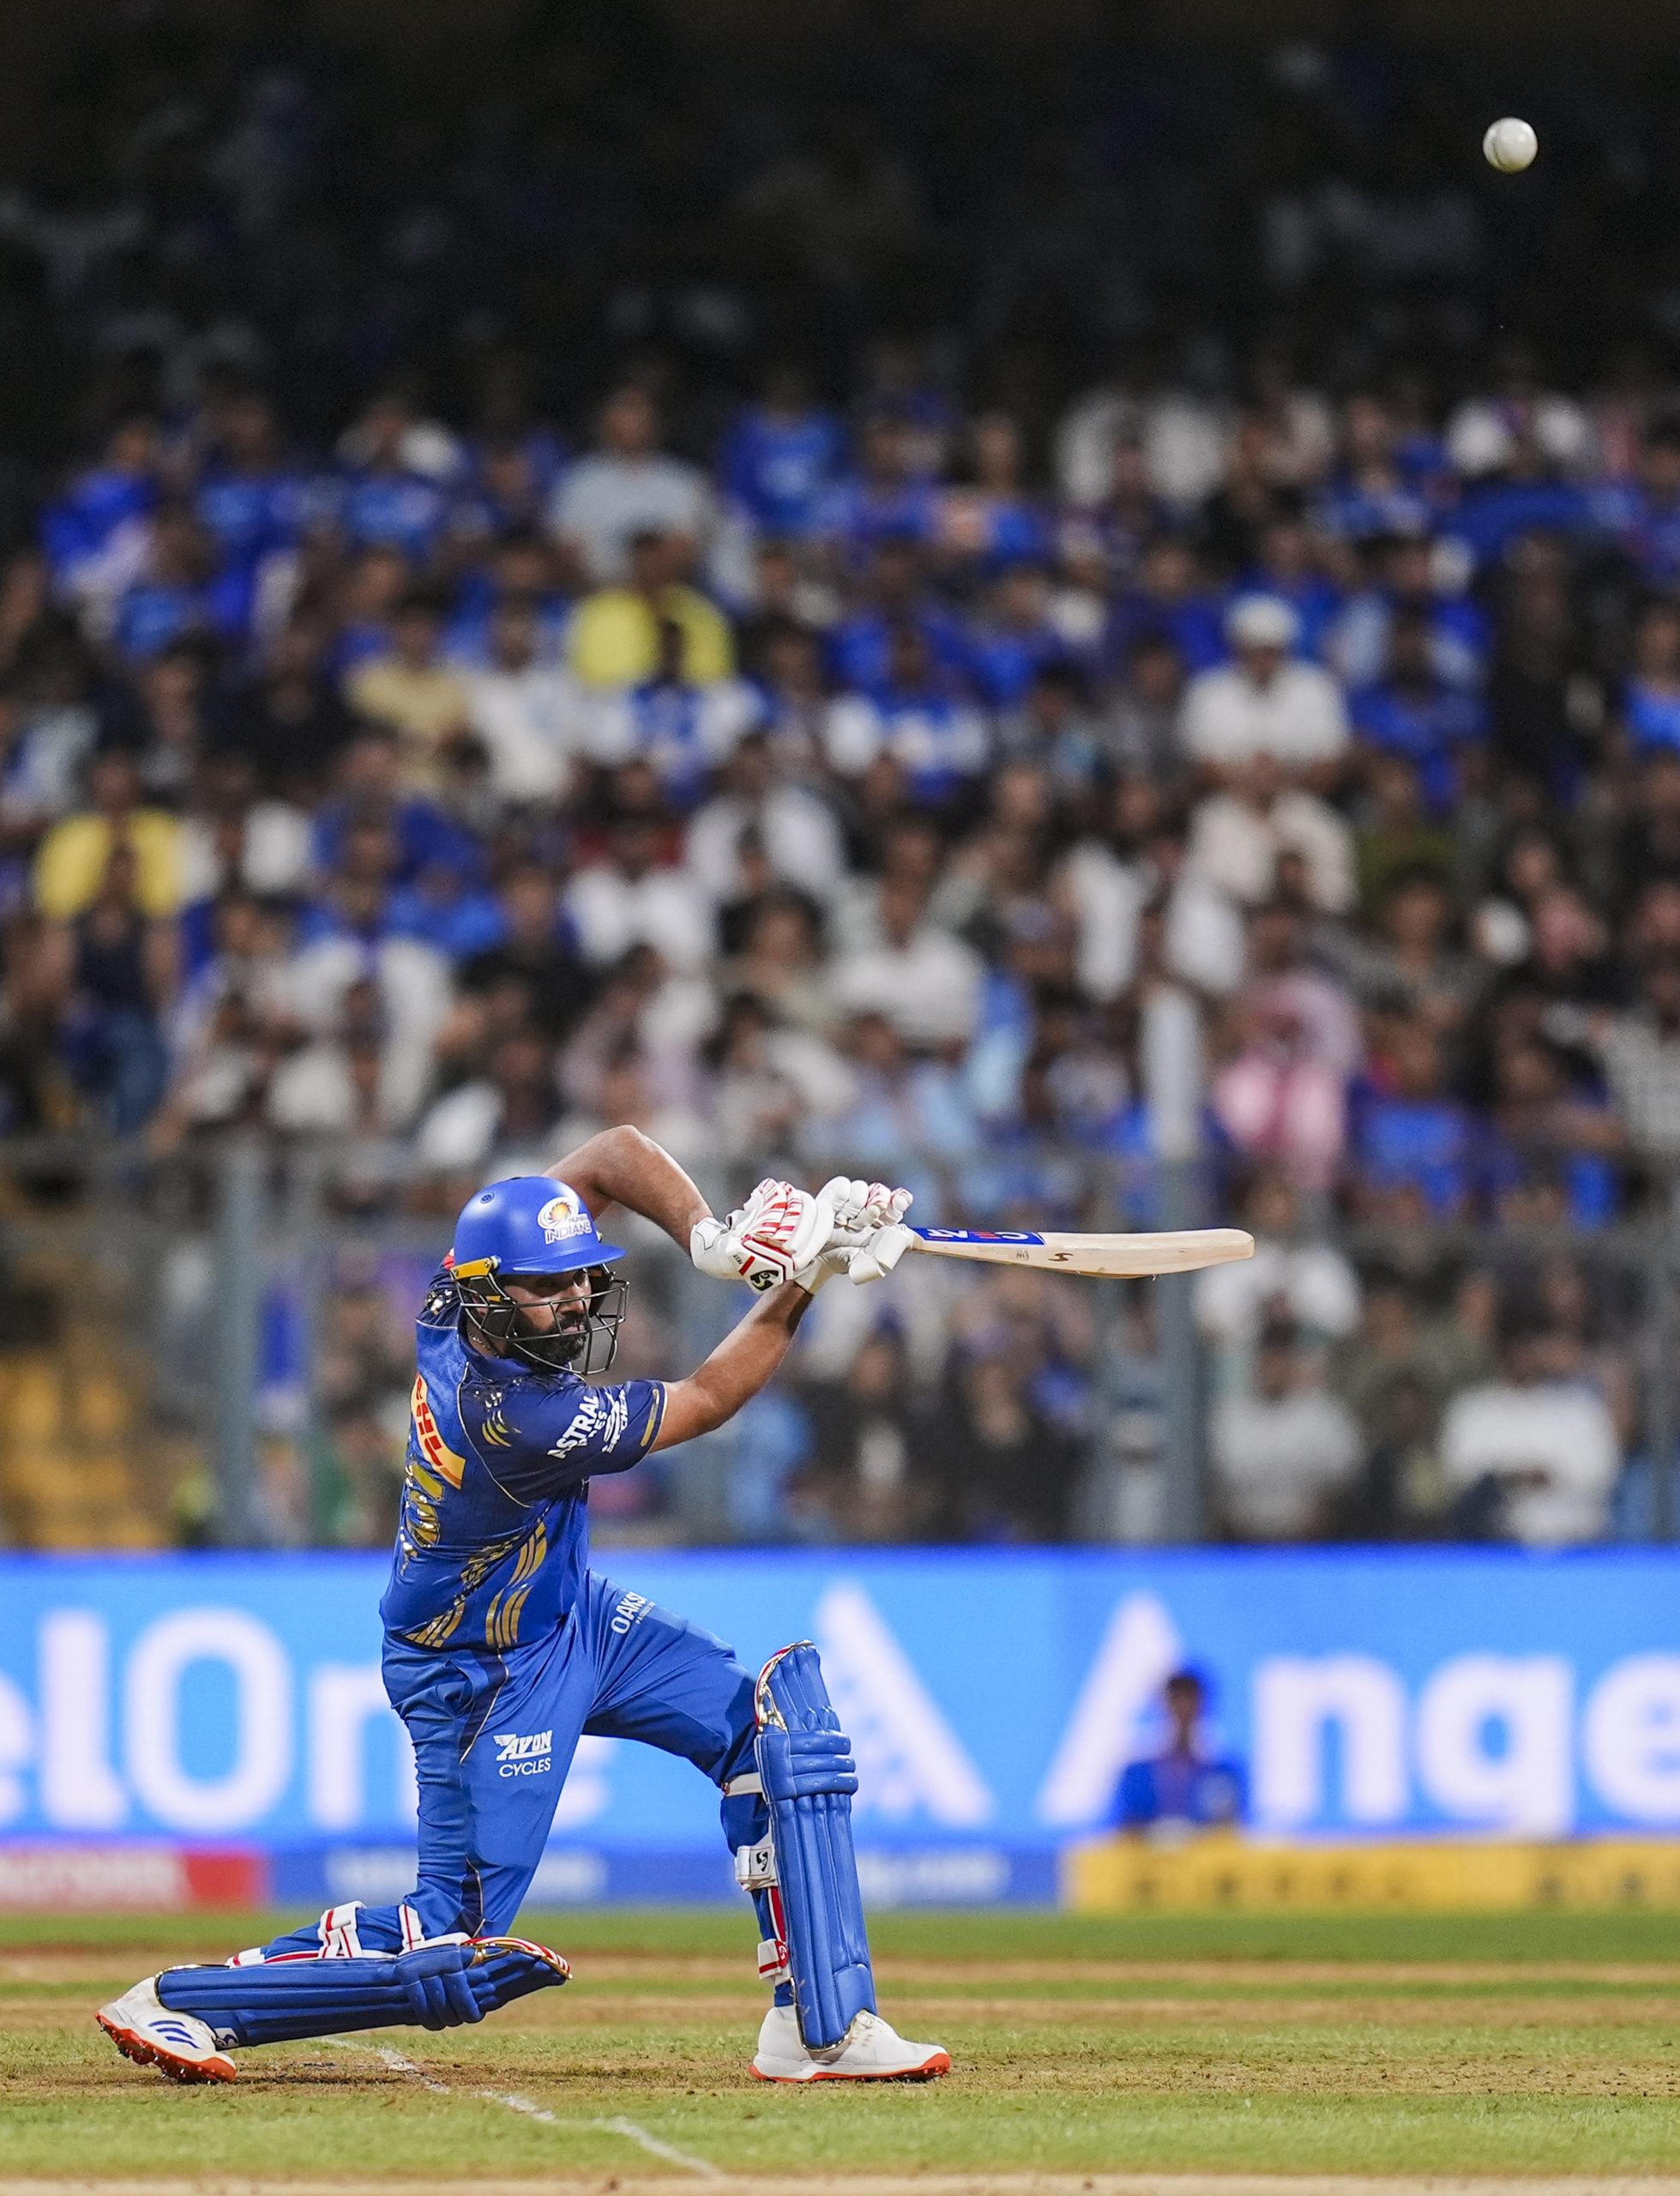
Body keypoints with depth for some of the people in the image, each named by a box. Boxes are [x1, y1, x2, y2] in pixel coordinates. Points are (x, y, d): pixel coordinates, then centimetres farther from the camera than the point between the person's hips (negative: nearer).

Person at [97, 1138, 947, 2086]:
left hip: (573, 1616, 9)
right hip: (489, 1679, -9)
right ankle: (173, 2003, 6)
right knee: (451, 1952, -6)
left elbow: (615, 1153, -8)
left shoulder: (456, 1300, -15)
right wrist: (798, 1283, -14)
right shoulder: (522, 1418, -36)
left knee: (781, 1722, -3)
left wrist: (713, 1239, -24)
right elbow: (708, 1400, -19)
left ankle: (821, 2029, -2)